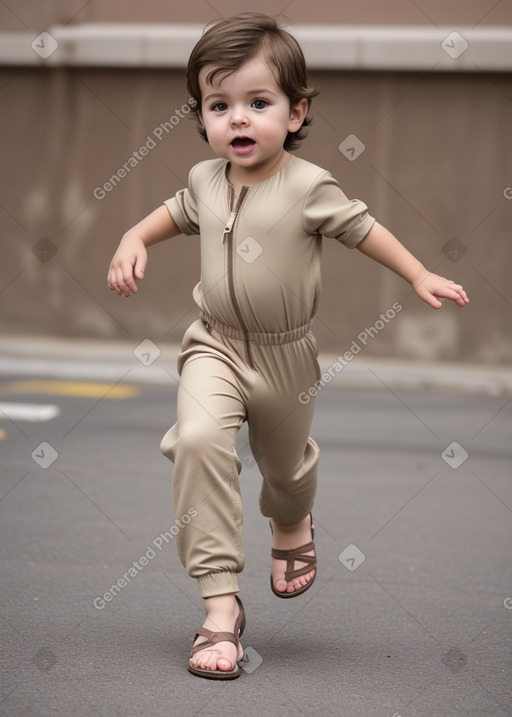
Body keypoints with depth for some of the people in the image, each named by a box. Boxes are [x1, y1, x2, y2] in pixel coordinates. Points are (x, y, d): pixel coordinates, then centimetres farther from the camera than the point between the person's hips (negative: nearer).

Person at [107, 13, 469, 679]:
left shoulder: (309, 186, -16)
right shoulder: (206, 179, -4)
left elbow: (362, 228, -4)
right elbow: (178, 212, 17)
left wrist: (423, 277, -5)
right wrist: (135, 239, 2)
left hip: (285, 354, -1)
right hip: (215, 344, 1)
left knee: (286, 461, 21)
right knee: (198, 439, -26)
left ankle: (293, 524, 62)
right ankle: (220, 602, -23)